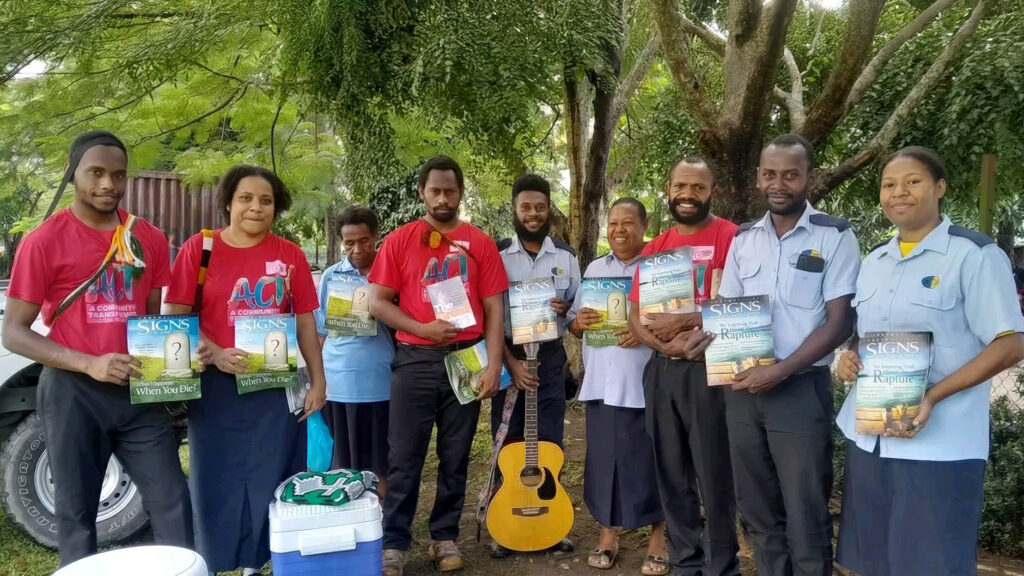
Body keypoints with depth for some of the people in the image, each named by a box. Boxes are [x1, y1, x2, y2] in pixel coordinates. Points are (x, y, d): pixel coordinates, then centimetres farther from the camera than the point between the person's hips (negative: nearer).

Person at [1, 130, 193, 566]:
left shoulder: (149, 239, 5)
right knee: (76, 512, 9)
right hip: (73, 392, -3)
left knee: (173, 502, 3)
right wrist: (89, 363, -20)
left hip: (139, 390, 3)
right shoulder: (44, 241, -6)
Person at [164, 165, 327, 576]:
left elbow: (305, 320, 6)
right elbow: (177, 316, -4)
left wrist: (318, 381, 3)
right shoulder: (199, 248, -1)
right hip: (217, 384, -2)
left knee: (271, 479, 7)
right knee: (217, 479, 7)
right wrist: (215, 354, -19)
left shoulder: (290, 255, 5)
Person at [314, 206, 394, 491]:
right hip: (339, 382, 2)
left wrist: (381, 310, -11)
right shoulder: (331, 276, 7)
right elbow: (320, 332, 12)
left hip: (381, 380, -1)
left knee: (380, 463, 7)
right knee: (345, 462, 11)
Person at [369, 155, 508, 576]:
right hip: (415, 359, -1)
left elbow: (494, 309, 2)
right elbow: (377, 303, 0)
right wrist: (422, 329, -13)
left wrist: (493, 364, -7)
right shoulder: (399, 240, 2)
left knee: (456, 456, 10)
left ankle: (445, 537, 24)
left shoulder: (480, 243, 4)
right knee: (404, 457, 2)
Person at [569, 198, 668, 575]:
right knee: (604, 457, 8)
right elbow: (576, 326, 15)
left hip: (645, 383, -4)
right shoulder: (594, 270, 14)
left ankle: (657, 538, 18)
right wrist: (578, 322, -8)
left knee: (648, 458, 3)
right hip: (601, 382, 4)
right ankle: (607, 533, 22)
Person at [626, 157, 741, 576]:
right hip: (661, 370, 6)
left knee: (714, 478, 1)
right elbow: (636, 318, 9)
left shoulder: (730, 237, -5)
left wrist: (682, 322, -14)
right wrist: (667, 345, -9)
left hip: (709, 369, -5)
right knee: (673, 476, 13)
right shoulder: (654, 249, 12)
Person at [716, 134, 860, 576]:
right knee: (757, 510, 14)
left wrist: (779, 372, -17)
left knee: (805, 515, 4)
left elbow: (840, 322, -9)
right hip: (743, 389, 4)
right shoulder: (744, 239, 9)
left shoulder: (835, 237, -4)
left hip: (801, 389, -4)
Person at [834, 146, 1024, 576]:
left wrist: (933, 397, -21)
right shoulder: (874, 261, 12)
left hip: (939, 445, -6)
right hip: (867, 437, 7)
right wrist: (848, 357, -1)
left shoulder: (974, 254, -8)